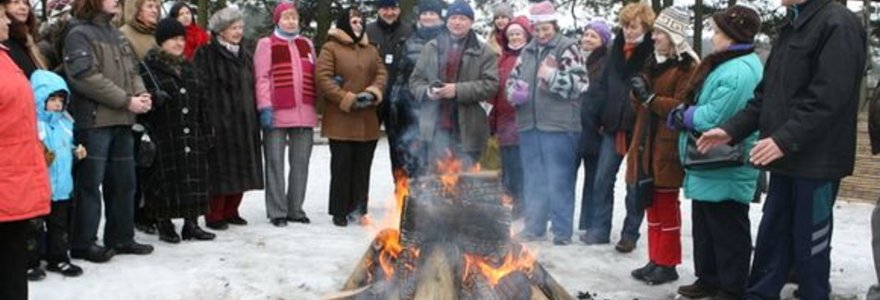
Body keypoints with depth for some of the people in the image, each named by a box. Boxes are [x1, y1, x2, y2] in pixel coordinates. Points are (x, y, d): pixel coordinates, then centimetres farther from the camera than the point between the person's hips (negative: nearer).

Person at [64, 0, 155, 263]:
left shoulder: (115, 34, 18)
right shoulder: (79, 34, -7)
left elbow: (132, 71, 18)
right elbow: (86, 77, -17)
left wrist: (142, 95, -3)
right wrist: (127, 101, -16)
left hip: (122, 122, 8)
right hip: (94, 122, -8)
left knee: (124, 182, 13)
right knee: (90, 184, -3)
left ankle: (121, 238, 23)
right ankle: (83, 243, 6)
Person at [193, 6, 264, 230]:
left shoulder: (245, 56, 17)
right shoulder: (206, 54, -4)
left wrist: (254, 118, 12)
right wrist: (207, 121, -18)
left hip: (244, 122, 6)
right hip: (219, 121, -6)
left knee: (240, 168, 8)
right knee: (220, 169, -5)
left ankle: (231, 211, 19)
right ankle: (214, 215, 4)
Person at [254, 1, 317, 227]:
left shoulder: (306, 44, 18)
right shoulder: (267, 44, 1)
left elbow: (314, 75, 23)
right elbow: (262, 78, -6)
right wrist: (265, 107, -15)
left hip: (304, 113, 5)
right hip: (276, 113, -5)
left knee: (300, 162, 8)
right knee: (275, 162, -1)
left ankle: (295, 209, 16)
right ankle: (277, 211, 3)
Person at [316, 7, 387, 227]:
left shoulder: (371, 50, 18)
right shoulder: (330, 48, -1)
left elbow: (381, 73, 10)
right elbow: (323, 78, -10)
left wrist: (372, 93, -11)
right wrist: (348, 99, -16)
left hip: (368, 121, 5)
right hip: (341, 120, -5)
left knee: (362, 167, 8)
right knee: (342, 166, -2)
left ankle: (358, 209, 16)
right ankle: (340, 212, 6)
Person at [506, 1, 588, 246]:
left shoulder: (567, 48, -3)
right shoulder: (528, 51, 16)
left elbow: (580, 82, -11)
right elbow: (513, 78, 24)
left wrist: (552, 76, -23)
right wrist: (514, 93, 2)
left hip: (559, 125, -6)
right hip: (529, 124, 6)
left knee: (559, 179, -2)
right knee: (534, 179, 13)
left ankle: (562, 231, 4)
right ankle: (534, 226, 23)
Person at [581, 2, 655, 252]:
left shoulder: (654, 54, -9)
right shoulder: (617, 50, 9)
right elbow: (603, 85, 12)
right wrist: (595, 117, 6)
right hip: (613, 125, 5)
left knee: (635, 184, 7)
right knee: (602, 179, 8)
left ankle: (630, 234, 18)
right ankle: (599, 229, 19)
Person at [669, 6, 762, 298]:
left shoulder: (740, 71, -21)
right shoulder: (727, 64, 14)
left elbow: (714, 117, -26)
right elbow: (701, 106, 17)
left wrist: (684, 116, -10)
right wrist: (683, 114, -2)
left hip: (726, 171, -11)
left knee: (728, 231, 0)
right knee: (705, 226, 18)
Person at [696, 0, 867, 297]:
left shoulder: (838, 24, -13)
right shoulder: (793, 26, 16)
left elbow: (829, 97, -22)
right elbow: (768, 92, 17)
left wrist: (785, 139, -27)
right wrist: (732, 130, 7)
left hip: (816, 159, -8)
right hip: (786, 158, 8)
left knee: (810, 240, 3)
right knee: (772, 235, 14)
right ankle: (759, 294, 23)